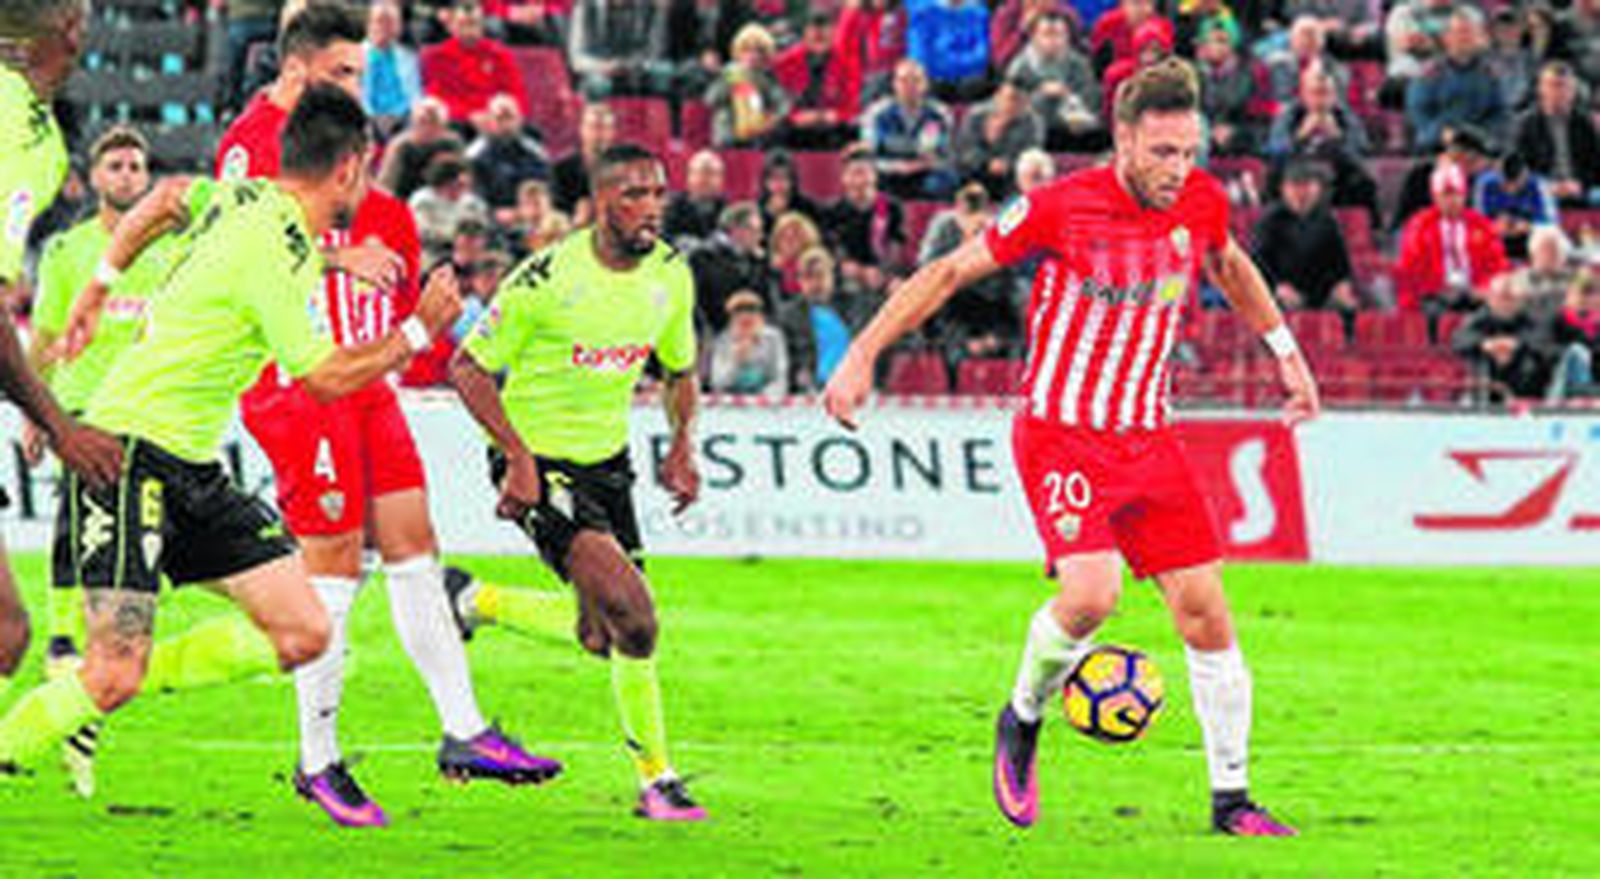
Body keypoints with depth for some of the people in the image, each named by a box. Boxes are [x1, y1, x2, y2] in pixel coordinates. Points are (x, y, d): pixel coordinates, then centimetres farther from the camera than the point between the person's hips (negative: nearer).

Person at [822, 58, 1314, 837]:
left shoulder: (1203, 203, -1)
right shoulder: (1060, 207, -15)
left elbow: (1230, 267, 25)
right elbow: (950, 272, -5)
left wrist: (1284, 350, 25)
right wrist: (862, 355, -7)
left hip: (1149, 438, 5)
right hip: (1061, 434, -5)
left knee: (1205, 612, 0)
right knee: (1091, 592, -25)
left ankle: (1230, 799, 12)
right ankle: (1023, 718, 6)